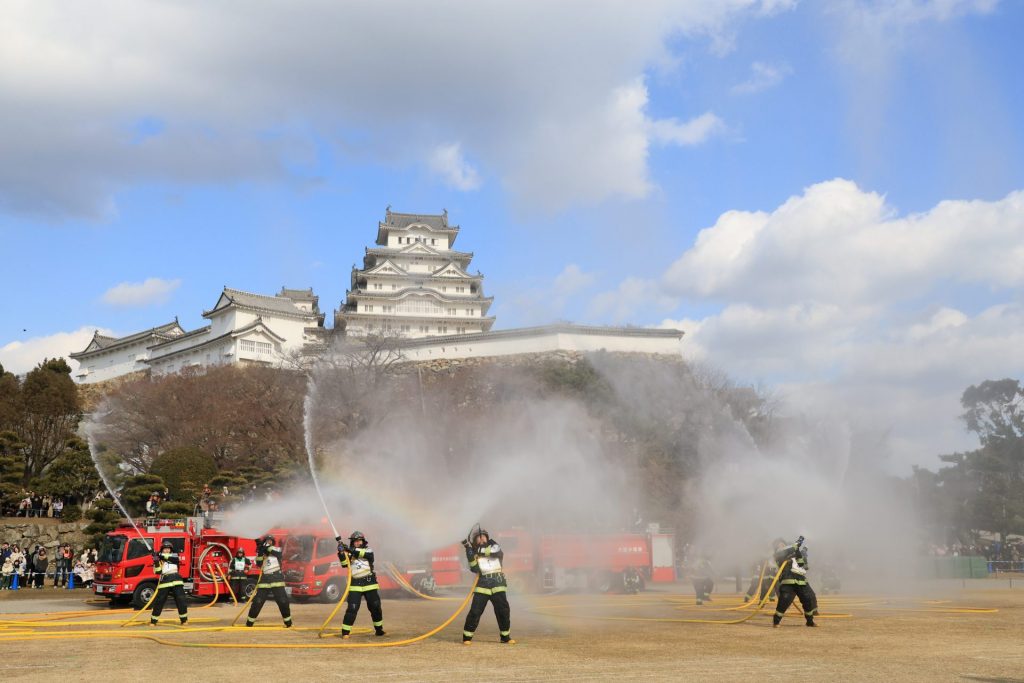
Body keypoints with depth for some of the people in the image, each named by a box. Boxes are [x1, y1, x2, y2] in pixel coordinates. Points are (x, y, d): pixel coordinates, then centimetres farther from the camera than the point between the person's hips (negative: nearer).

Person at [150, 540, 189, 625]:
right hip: (164, 581, 1)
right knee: (159, 601, 0)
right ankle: (153, 621, 10)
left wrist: (163, 556, -15)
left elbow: (175, 558, -10)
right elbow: (157, 571, 2)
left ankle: (184, 619, 6)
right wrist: (156, 562, -12)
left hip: (176, 580, 0)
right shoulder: (159, 559, 15)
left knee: (181, 600, -4)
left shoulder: (175, 556, 15)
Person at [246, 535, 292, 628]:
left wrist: (265, 546, -19)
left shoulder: (278, 549, 9)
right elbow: (259, 563, -2)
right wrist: (260, 551, -13)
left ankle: (288, 622, 5)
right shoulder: (262, 553, 15)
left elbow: (275, 552, -15)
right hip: (265, 580, 2)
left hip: (277, 579, -2)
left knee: (283, 601, -7)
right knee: (257, 601, 0)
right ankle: (249, 622, 9)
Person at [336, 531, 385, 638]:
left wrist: (353, 550, -26)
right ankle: (345, 631, -5)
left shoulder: (368, 550, 6)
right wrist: (341, 553, -23)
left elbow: (367, 554, -17)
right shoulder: (350, 554, 9)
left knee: (375, 607, 7)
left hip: (370, 584, 0)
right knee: (352, 608, -10)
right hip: (355, 585, 0)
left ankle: (379, 629, 24)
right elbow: (344, 564, -7)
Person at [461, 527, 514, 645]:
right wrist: (469, 551, -14)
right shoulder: (474, 553, 11)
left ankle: (505, 636, 13)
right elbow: (474, 569, -7)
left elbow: (496, 551, -16)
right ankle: (467, 637, 3)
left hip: (498, 585, 0)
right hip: (482, 586, 0)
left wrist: (480, 550, -19)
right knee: (475, 612, -7)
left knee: (503, 611, -2)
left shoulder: (494, 546, 10)